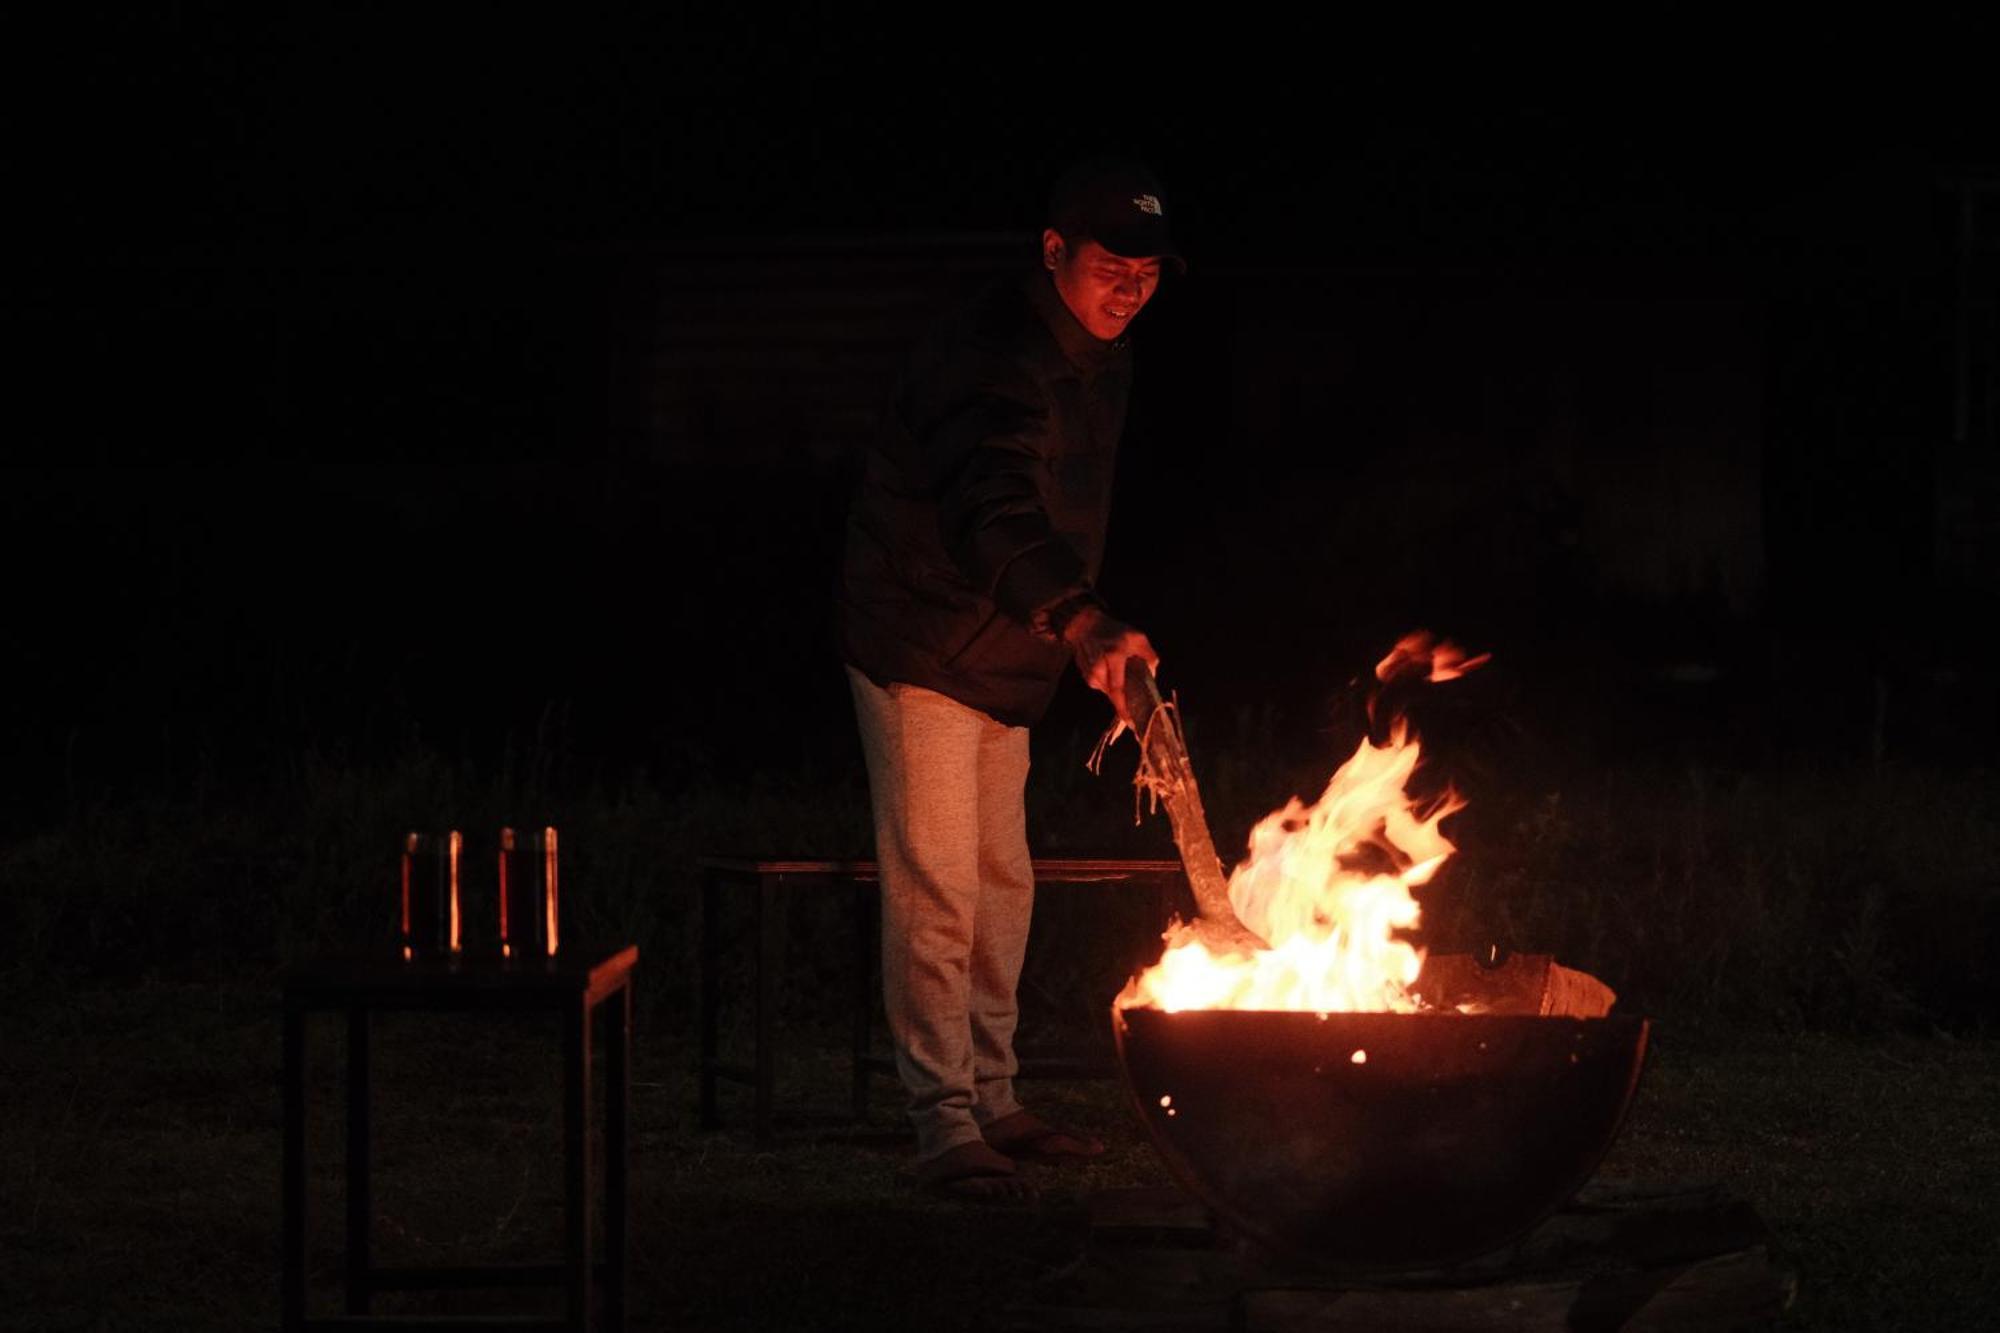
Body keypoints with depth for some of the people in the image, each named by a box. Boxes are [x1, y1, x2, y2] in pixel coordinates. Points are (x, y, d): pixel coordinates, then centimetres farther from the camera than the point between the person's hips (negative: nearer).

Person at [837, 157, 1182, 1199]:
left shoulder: (1100, 355, 4)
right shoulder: (993, 360, -28)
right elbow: (996, 514, -45)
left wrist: (1086, 640, 16)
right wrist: (1087, 623, -60)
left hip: (1002, 660, 10)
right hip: (922, 652, -9)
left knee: (1001, 885, 15)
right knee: (935, 893, -9)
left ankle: (991, 1102, 25)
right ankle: (944, 1124, -7)